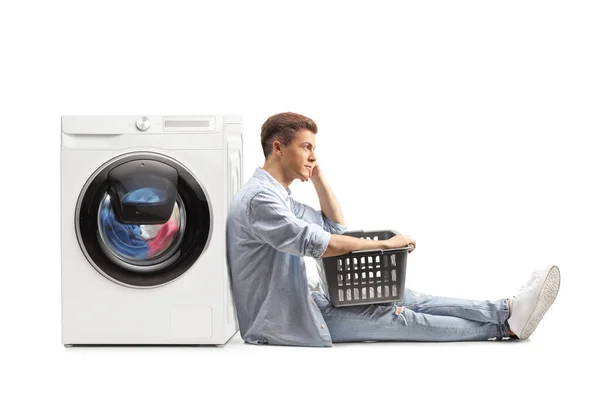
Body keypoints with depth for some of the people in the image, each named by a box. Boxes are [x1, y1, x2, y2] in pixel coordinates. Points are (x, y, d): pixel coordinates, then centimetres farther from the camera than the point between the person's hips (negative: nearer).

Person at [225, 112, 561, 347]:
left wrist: (318, 176, 11)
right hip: (282, 321, -10)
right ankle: (505, 325, -11)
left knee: (398, 298, -2)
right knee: (394, 317, -12)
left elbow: (337, 227, 22)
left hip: (300, 303, 10)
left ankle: (507, 311, -9)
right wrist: (385, 244, -20)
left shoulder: (278, 195, 16)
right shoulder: (259, 198, -20)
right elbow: (316, 243, -28)